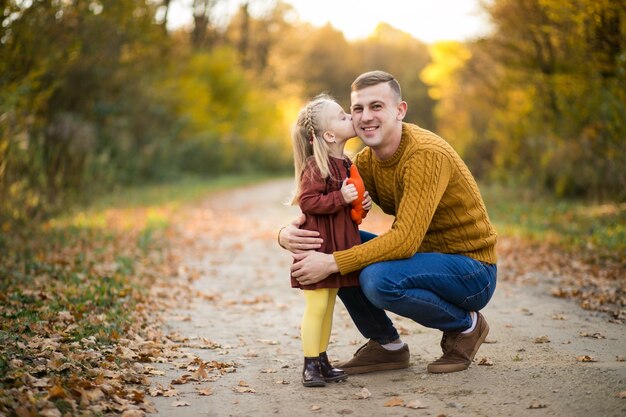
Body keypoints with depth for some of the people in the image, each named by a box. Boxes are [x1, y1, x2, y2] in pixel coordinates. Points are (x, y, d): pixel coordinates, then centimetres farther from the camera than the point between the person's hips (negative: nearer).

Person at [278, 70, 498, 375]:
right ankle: (387, 345, 7)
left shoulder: (426, 154, -23)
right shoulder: (366, 161, 1)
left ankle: (466, 324, -4)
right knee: (325, 244, -5)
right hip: (425, 256, 7)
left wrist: (332, 263, -34)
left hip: (472, 271, -7)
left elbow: (405, 240, -31)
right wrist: (287, 233, -24)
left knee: (377, 278, -33)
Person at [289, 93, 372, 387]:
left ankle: (322, 361, 23)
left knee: (328, 306, 14)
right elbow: (307, 201, -22)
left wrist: (362, 205, 7)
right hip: (318, 244, -9)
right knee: (316, 306, -5)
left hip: (339, 245, 9)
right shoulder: (315, 166, -15)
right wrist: (340, 198, -25)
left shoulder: (346, 164, 13)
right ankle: (310, 365, 4)